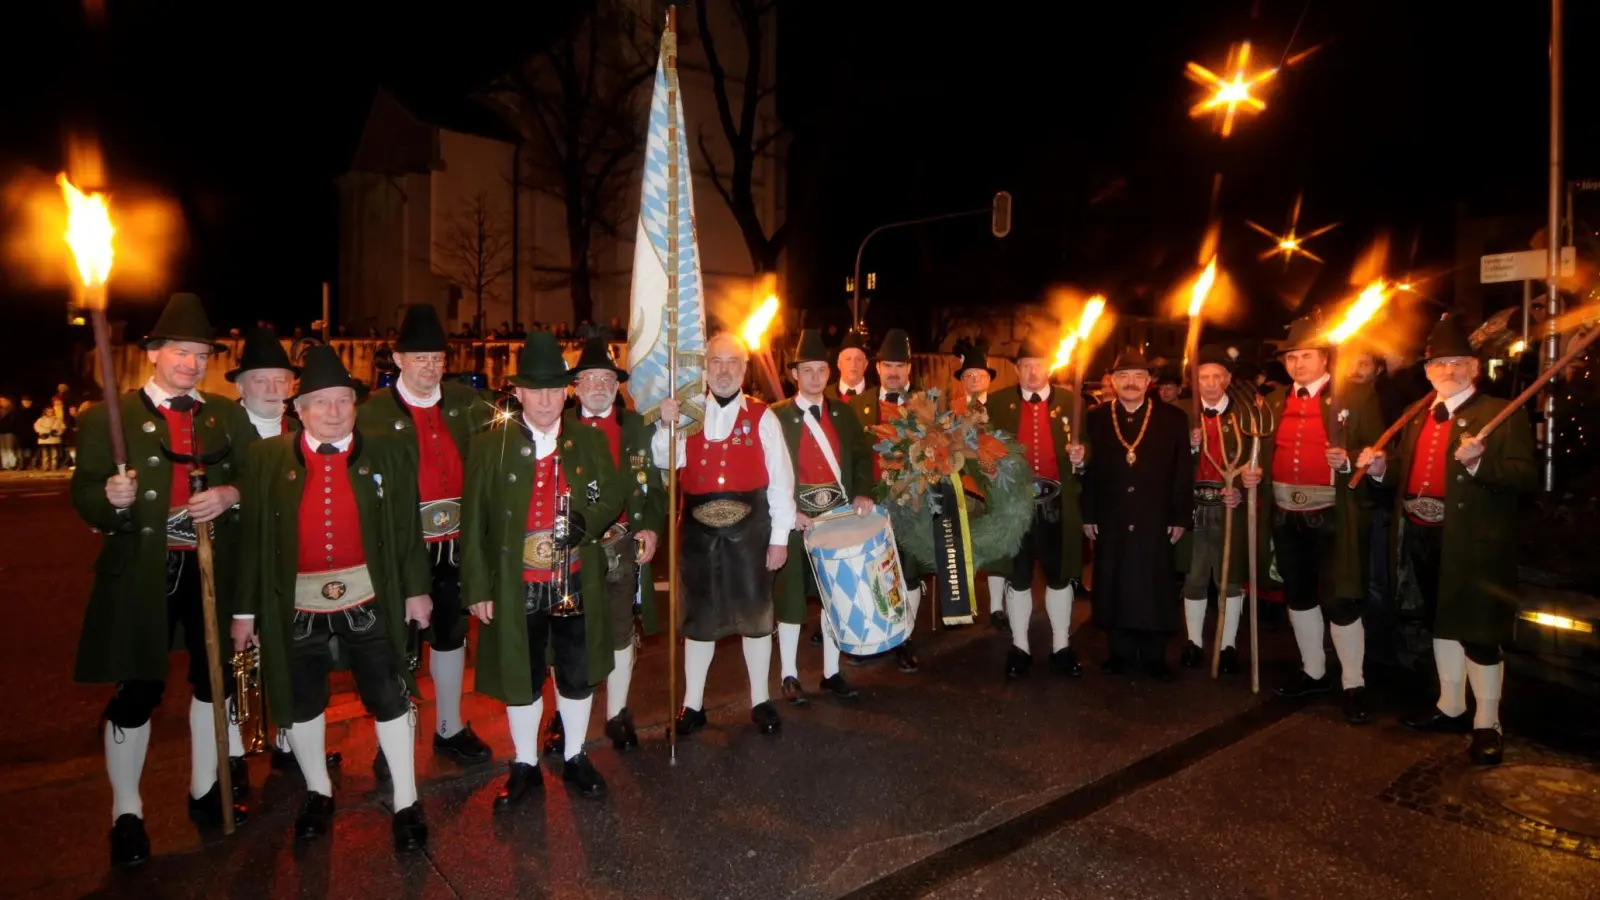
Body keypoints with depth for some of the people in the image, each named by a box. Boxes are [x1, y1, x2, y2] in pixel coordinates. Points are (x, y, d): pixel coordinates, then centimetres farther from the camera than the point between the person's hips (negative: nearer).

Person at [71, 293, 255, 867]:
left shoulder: (227, 415, 7)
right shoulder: (108, 417, -2)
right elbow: (85, 497, -5)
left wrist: (230, 495, -12)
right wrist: (111, 497, -26)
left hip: (213, 571, 3)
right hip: (140, 574, -3)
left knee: (214, 680, 13)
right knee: (137, 692, 3)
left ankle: (205, 791, 32)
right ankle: (126, 813, 21)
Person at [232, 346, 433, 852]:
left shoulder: (387, 453, -3)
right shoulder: (268, 458, -2)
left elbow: (407, 528, 1)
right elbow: (253, 537, 0)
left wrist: (415, 588, 0)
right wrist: (246, 608, 1)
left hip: (368, 599, -1)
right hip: (296, 605, 1)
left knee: (390, 699, 5)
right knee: (302, 703, 16)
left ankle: (406, 803, 21)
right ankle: (317, 793, 39)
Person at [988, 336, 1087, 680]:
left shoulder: (1070, 402, 5)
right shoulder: (998, 403, 3)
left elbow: (1085, 450, 7)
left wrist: (1080, 457, -15)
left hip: (1057, 504, 1)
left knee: (1060, 577, 10)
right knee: (1017, 578, 9)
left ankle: (1061, 647, 23)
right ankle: (1019, 647, 22)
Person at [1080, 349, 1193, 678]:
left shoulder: (1173, 418, 2)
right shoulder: (1095, 419, 5)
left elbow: (1183, 471, 0)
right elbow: (1089, 470, 3)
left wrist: (1180, 517, -3)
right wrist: (1088, 515, -1)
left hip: (1155, 521, -1)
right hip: (1111, 521, 1)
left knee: (1155, 589, 7)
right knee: (1113, 587, 7)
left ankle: (1154, 656, 20)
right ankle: (1121, 651, 21)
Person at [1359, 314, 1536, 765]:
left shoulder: (1502, 415, -7)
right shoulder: (1417, 418, 13)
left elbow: (1527, 477, -16)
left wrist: (1479, 462, -31)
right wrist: (1381, 467, -3)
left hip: (1474, 544, -7)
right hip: (1423, 538, 7)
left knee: (1479, 634, 1)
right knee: (1441, 624, 19)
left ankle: (1487, 724, 16)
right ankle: (1451, 707, 34)